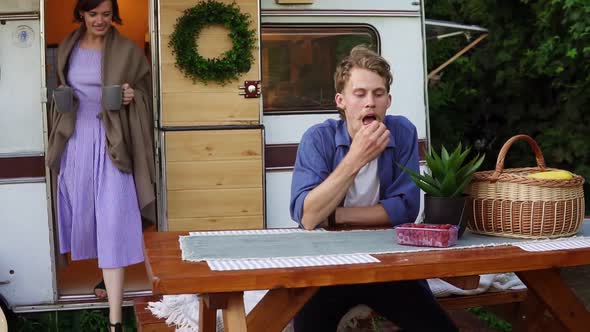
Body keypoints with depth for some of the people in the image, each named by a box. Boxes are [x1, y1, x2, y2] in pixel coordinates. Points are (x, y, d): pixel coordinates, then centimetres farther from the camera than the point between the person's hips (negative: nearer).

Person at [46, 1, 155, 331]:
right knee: (84, 212, 13)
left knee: (112, 220, -9)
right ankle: (109, 275, 38)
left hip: (111, 142, -4)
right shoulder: (67, 48, 8)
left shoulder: (128, 50, -3)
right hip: (77, 141, 4)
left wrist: (134, 96, -16)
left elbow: (148, 90, 5)